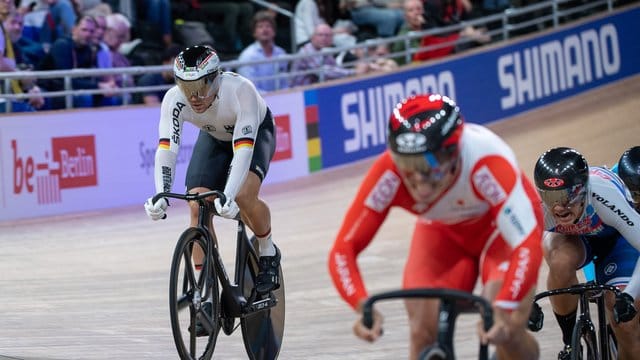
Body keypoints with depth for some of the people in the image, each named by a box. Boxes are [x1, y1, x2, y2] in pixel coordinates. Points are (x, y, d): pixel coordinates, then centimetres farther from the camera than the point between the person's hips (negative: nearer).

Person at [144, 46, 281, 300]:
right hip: (214, 137, 4)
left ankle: (268, 251, -1)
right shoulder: (174, 100, -31)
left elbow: (243, 148, -46)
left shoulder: (240, 91, -41)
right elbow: (166, 149, -37)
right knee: (198, 206, -16)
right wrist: (160, 197, -52)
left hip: (256, 133, -4)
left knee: (243, 196, -30)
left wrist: (228, 196, -58)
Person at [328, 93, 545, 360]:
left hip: (501, 226, -2)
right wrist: (363, 306, -51)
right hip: (443, 233, 3)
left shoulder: (487, 163, -42)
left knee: (504, 332, -22)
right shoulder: (388, 174, -34)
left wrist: (502, 310, -61)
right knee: (423, 333, -17)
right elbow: (343, 250, -33)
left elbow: (528, 246, -47)